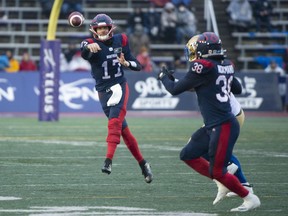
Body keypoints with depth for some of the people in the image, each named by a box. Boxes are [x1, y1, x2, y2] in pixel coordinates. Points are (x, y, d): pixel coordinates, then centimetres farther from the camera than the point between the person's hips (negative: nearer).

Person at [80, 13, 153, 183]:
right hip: (103, 91, 1)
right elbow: (84, 54, -32)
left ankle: (109, 160, -31)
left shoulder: (120, 41, 2)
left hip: (119, 87, -1)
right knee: (124, 131, 7)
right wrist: (89, 48, -55)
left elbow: (137, 66, 5)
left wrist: (126, 63, -16)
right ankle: (142, 163, 19)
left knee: (114, 123, -24)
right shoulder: (92, 44, -6)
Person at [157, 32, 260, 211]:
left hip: (223, 127, -9)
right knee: (188, 155, 15)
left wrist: (164, 77, 13)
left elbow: (175, 89, -7)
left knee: (217, 171, -2)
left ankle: (250, 198, 9)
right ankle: (224, 184, 17)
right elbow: (238, 89, 25)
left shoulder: (204, 67, -16)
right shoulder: (226, 65, 7)